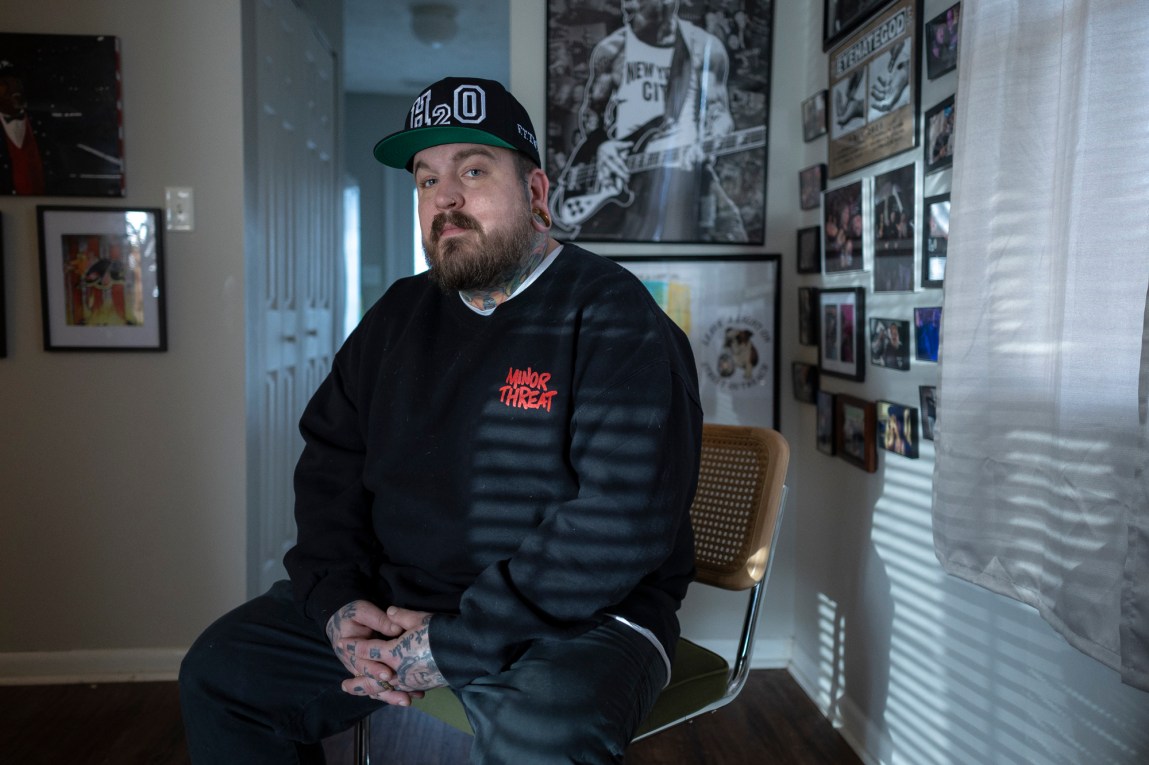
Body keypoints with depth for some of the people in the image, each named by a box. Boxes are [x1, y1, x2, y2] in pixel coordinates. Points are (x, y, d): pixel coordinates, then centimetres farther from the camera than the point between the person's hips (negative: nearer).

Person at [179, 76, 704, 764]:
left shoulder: (613, 317, -13)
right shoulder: (399, 315, 10)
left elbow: (623, 521, -23)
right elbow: (332, 462, 14)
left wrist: (454, 645, -22)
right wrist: (338, 602, -4)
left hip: (577, 615, -6)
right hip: (395, 599, 7)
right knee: (220, 670, 3)